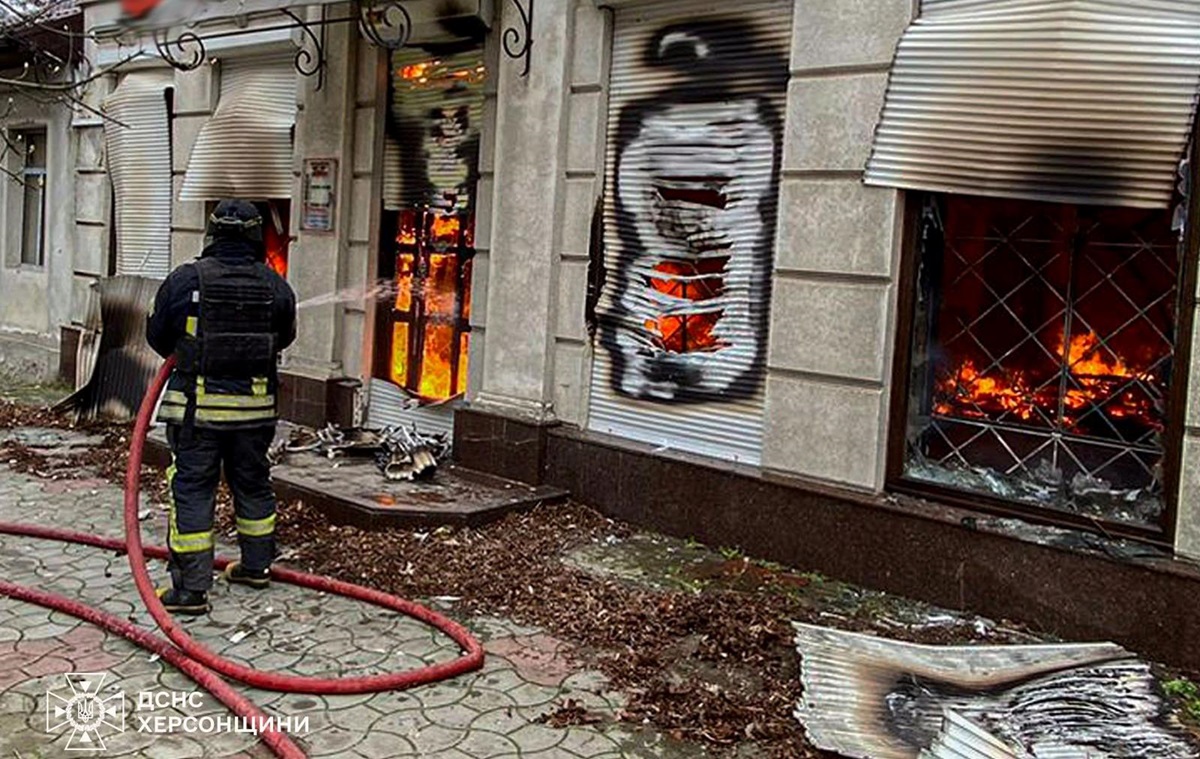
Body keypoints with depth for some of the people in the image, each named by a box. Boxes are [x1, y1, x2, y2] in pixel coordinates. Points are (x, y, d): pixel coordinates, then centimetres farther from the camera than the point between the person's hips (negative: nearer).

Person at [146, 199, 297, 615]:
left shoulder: (186, 279, -8)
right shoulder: (275, 286, -1)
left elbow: (157, 335, 4)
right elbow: (285, 336, 14)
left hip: (198, 404, -3)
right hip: (255, 404, 3)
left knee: (192, 490, 2)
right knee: (253, 483, 18)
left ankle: (191, 589, 2)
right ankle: (256, 565, 34)